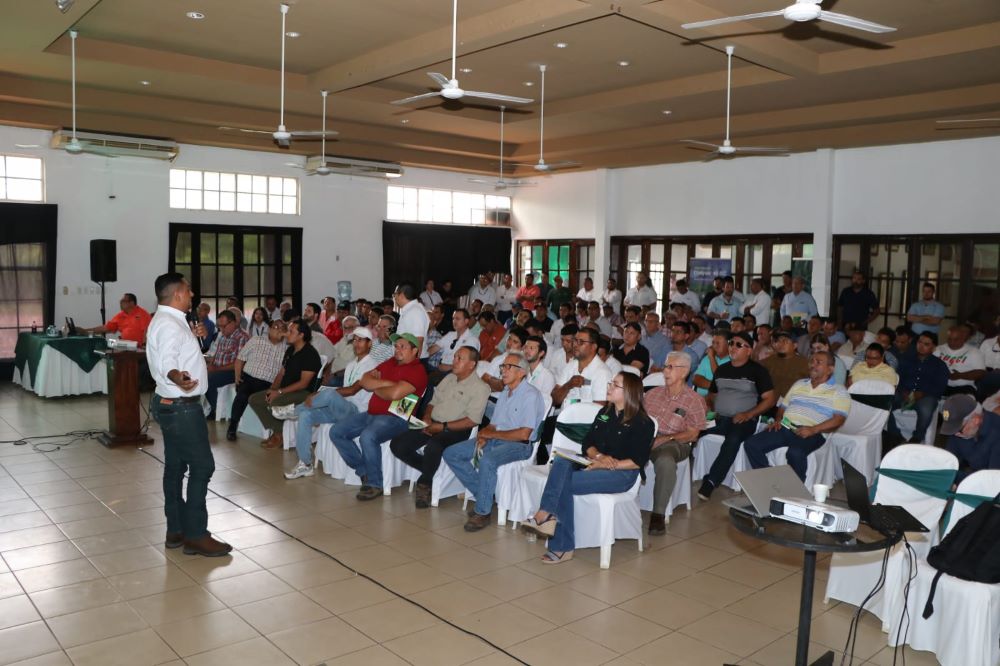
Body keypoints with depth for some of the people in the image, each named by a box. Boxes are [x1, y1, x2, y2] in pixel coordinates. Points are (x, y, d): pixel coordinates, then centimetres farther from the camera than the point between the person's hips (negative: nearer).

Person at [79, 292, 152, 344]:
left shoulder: (142, 314, 0)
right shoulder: (120, 316, 18)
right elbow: (106, 328, 19)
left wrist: (144, 346, -22)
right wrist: (85, 330, 16)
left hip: (138, 347, -5)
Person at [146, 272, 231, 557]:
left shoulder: (167, 320, 13)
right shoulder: (169, 324, -21)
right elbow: (166, 361, -37)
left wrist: (191, 337, 32)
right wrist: (178, 377, -55)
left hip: (172, 404, 11)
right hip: (181, 407, -11)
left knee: (175, 467, 13)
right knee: (202, 466, -7)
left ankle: (176, 530, 21)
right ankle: (196, 535, -1)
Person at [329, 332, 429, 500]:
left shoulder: (417, 370, -11)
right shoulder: (391, 363, 16)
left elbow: (395, 393, -25)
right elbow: (365, 380, 8)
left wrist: (375, 388, -5)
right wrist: (384, 383, -9)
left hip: (395, 418, -9)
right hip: (372, 413, 9)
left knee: (367, 436, -35)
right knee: (336, 432, 3)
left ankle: (374, 484, -16)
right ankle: (363, 471, 8)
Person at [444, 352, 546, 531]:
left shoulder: (531, 395, -10)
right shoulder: (505, 392, 18)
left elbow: (524, 434, -18)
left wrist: (491, 434, -11)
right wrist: (484, 436, -7)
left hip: (519, 445, -9)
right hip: (495, 441, 9)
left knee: (486, 460, -37)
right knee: (450, 454, -2)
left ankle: (482, 512, -19)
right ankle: (484, 494, 1)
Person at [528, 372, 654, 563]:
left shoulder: (642, 423, -3)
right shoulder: (604, 413, 18)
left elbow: (638, 461, -10)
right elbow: (587, 443, 13)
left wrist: (609, 464, -18)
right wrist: (598, 456, -9)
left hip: (622, 473, -6)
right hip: (595, 464, 7)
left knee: (563, 484, -26)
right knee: (561, 461, -26)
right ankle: (547, 514, -35)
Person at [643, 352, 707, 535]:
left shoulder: (694, 400, 3)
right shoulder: (653, 393, 17)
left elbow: (692, 434, -2)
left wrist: (664, 439, -13)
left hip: (674, 443, -4)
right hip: (646, 437, 4)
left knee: (665, 461, -39)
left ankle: (659, 514, -26)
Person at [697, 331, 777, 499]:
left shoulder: (757, 370, 4)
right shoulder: (721, 369, 20)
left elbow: (770, 399, 0)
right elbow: (712, 394, 25)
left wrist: (748, 414, -13)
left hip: (744, 421, -4)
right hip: (719, 419, 5)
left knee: (732, 440, -36)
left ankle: (710, 482, -35)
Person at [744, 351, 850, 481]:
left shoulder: (839, 391, 5)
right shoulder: (799, 384, 24)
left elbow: (839, 419, -7)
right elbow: (783, 406, 27)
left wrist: (813, 430, -20)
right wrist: (778, 420, 4)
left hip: (812, 434, -6)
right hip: (785, 427, 6)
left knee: (795, 453, -39)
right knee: (751, 444, -17)